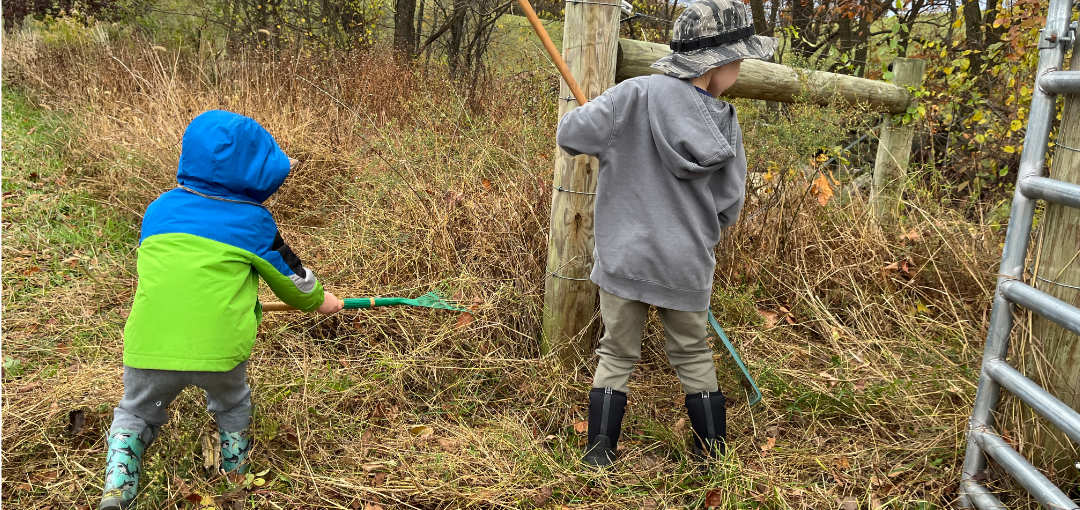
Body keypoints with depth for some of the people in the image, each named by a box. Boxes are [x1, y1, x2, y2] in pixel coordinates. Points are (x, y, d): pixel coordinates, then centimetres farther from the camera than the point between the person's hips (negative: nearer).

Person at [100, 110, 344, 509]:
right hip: (219, 348, -2)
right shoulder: (253, 221, 1)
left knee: (135, 414, 25)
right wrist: (318, 300, 35)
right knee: (233, 406, 30)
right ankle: (236, 470, 43)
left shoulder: (159, 209, 11)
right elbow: (292, 276, 14)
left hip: (149, 346, 2)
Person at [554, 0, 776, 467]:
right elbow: (727, 207, 1)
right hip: (688, 267, 2)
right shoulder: (726, 124, -6)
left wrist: (611, 141, 6)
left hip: (624, 257, -1)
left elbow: (570, 134, -14)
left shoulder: (637, 95, -15)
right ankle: (713, 452, 32)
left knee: (617, 354, 15)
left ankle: (599, 453, 20)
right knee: (693, 355, 20)